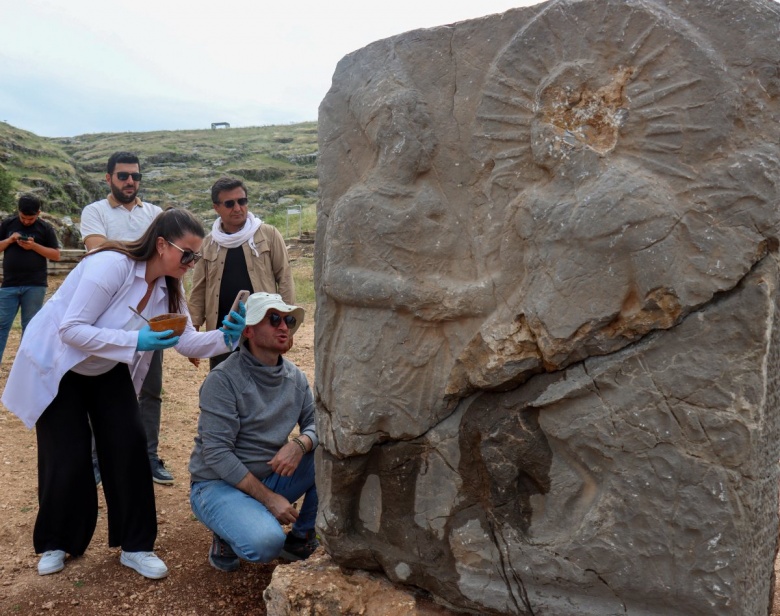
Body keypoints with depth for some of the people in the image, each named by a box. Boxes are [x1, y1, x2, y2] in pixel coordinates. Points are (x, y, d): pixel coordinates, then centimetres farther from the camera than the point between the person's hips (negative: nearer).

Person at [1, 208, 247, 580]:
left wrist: (224, 336, -28)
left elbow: (186, 341, -9)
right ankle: (54, 544, 23)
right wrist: (136, 341, -41)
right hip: (56, 366, -6)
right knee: (68, 458, -3)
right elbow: (71, 330, -32)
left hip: (107, 371, 6)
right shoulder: (112, 265, -31)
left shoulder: (168, 286, -7)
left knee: (128, 447, -4)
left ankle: (135, 546, 8)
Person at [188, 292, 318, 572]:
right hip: (219, 483, -6)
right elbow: (217, 454, -21)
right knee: (266, 543, -33)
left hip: (270, 476, 6)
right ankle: (227, 537, 3)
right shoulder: (223, 379, -17)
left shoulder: (295, 377, 2)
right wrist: (268, 497, -23)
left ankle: (301, 540, 3)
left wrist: (300, 444, -22)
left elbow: (316, 422, 3)